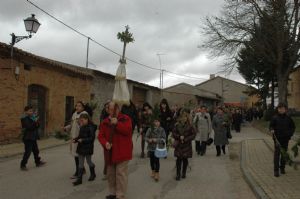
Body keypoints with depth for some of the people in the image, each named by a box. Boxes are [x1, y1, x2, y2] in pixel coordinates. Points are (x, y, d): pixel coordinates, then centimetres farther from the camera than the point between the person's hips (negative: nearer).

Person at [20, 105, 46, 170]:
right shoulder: (24, 119, -12)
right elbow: (29, 127, -24)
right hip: (28, 138, -8)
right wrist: (35, 122, -27)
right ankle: (23, 165, 4)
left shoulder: (33, 117, 9)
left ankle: (38, 162, 29)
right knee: (28, 152, -6)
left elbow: (37, 126, 11)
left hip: (33, 138, 8)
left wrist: (37, 123, -9)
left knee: (36, 150, 16)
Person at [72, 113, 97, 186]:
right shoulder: (82, 127, 8)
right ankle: (79, 179, 11)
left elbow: (92, 138, -19)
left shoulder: (91, 127, -15)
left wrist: (82, 140, -25)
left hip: (88, 148, -7)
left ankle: (93, 174, 35)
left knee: (89, 161, 10)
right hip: (81, 147, 7)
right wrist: (75, 140, -3)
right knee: (80, 163, 7)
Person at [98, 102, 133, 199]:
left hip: (122, 152, -5)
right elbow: (100, 135, 4)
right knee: (110, 173, 15)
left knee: (121, 173, -3)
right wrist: (105, 143, -15)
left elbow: (128, 130, -18)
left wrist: (117, 123, -25)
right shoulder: (105, 122, 8)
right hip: (110, 152, 5)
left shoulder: (125, 119, -3)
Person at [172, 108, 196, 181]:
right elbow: (173, 133, 3)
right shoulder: (177, 125, -1)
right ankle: (178, 174, 7)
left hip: (187, 145, 0)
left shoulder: (189, 126, -6)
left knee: (185, 159, 8)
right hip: (178, 145, 1)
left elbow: (193, 134, -4)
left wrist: (185, 139, -12)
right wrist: (179, 137, -14)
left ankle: (184, 173, 25)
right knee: (179, 159, -1)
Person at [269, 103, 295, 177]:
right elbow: (271, 126, 1)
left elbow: (293, 127, 13)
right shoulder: (275, 118, -4)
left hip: (285, 138, 3)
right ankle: (276, 170, 2)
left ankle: (282, 168, 28)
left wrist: (290, 133, -1)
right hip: (277, 138, -3)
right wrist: (272, 130, -20)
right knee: (277, 154, -3)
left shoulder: (288, 118, 2)